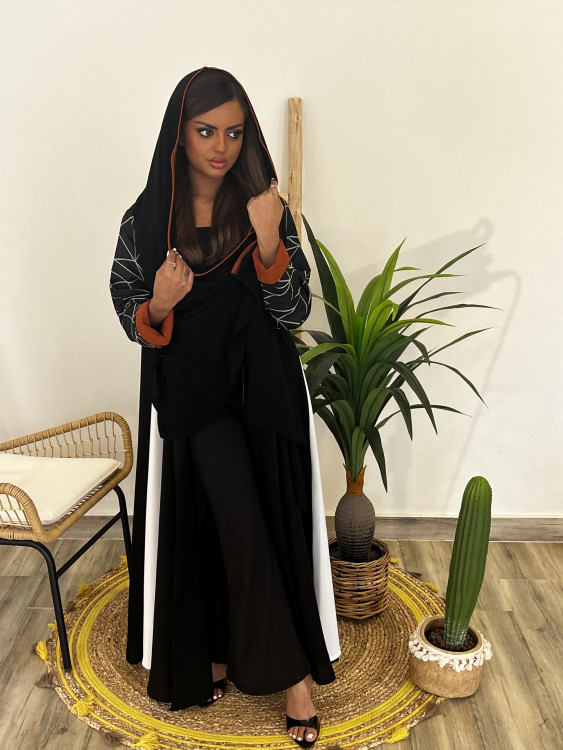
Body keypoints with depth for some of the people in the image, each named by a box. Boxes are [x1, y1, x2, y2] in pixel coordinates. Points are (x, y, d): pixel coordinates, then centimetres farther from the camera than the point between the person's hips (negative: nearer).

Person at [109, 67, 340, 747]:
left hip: (264, 393, 1)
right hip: (189, 395, -1)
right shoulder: (146, 219, -2)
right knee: (225, 526, -2)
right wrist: (158, 305, -20)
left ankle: (225, 652, 26)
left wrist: (268, 244, -22)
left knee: (261, 522, 6)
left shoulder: (265, 210, -2)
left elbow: (294, 313, -6)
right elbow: (130, 313, 4)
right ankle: (292, 672, 18)